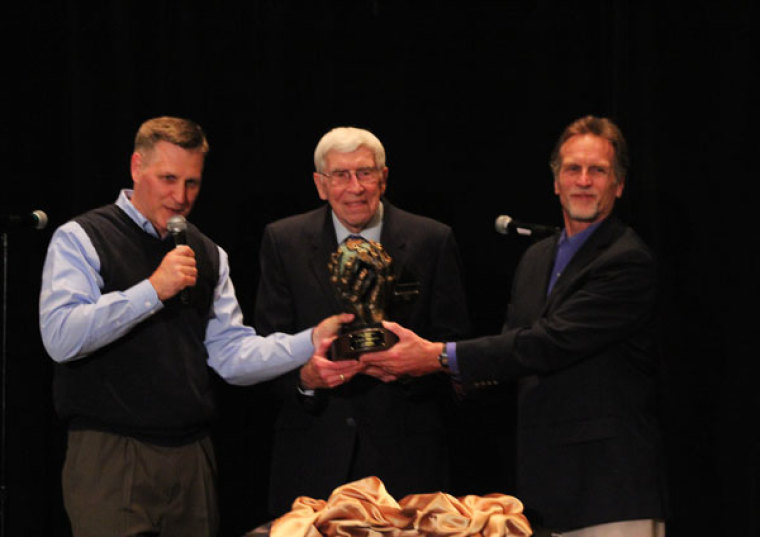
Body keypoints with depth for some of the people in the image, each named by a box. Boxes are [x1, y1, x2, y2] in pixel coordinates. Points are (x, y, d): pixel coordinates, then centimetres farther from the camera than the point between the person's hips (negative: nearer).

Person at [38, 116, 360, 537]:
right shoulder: (81, 240, -2)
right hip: (109, 457, -5)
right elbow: (60, 337, -16)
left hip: (192, 457, 5)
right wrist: (153, 290, -20)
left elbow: (232, 355, 10)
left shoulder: (207, 256, 17)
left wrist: (311, 342, -5)